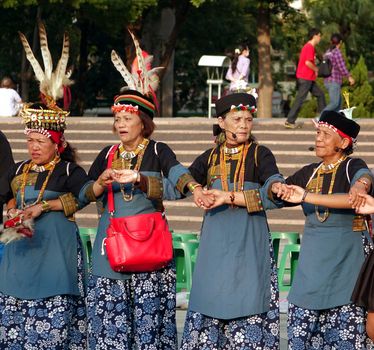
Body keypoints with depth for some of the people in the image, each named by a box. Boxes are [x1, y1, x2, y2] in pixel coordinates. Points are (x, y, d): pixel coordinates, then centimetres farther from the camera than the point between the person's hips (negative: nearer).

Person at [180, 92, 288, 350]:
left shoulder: (260, 155, 2)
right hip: (215, 244, 3)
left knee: (248, 308, -8)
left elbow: (273, 194, -13)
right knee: (209, 304, 0)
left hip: (250, 244, -3)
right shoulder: (209, 158, 13)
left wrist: (231, 197, -21)